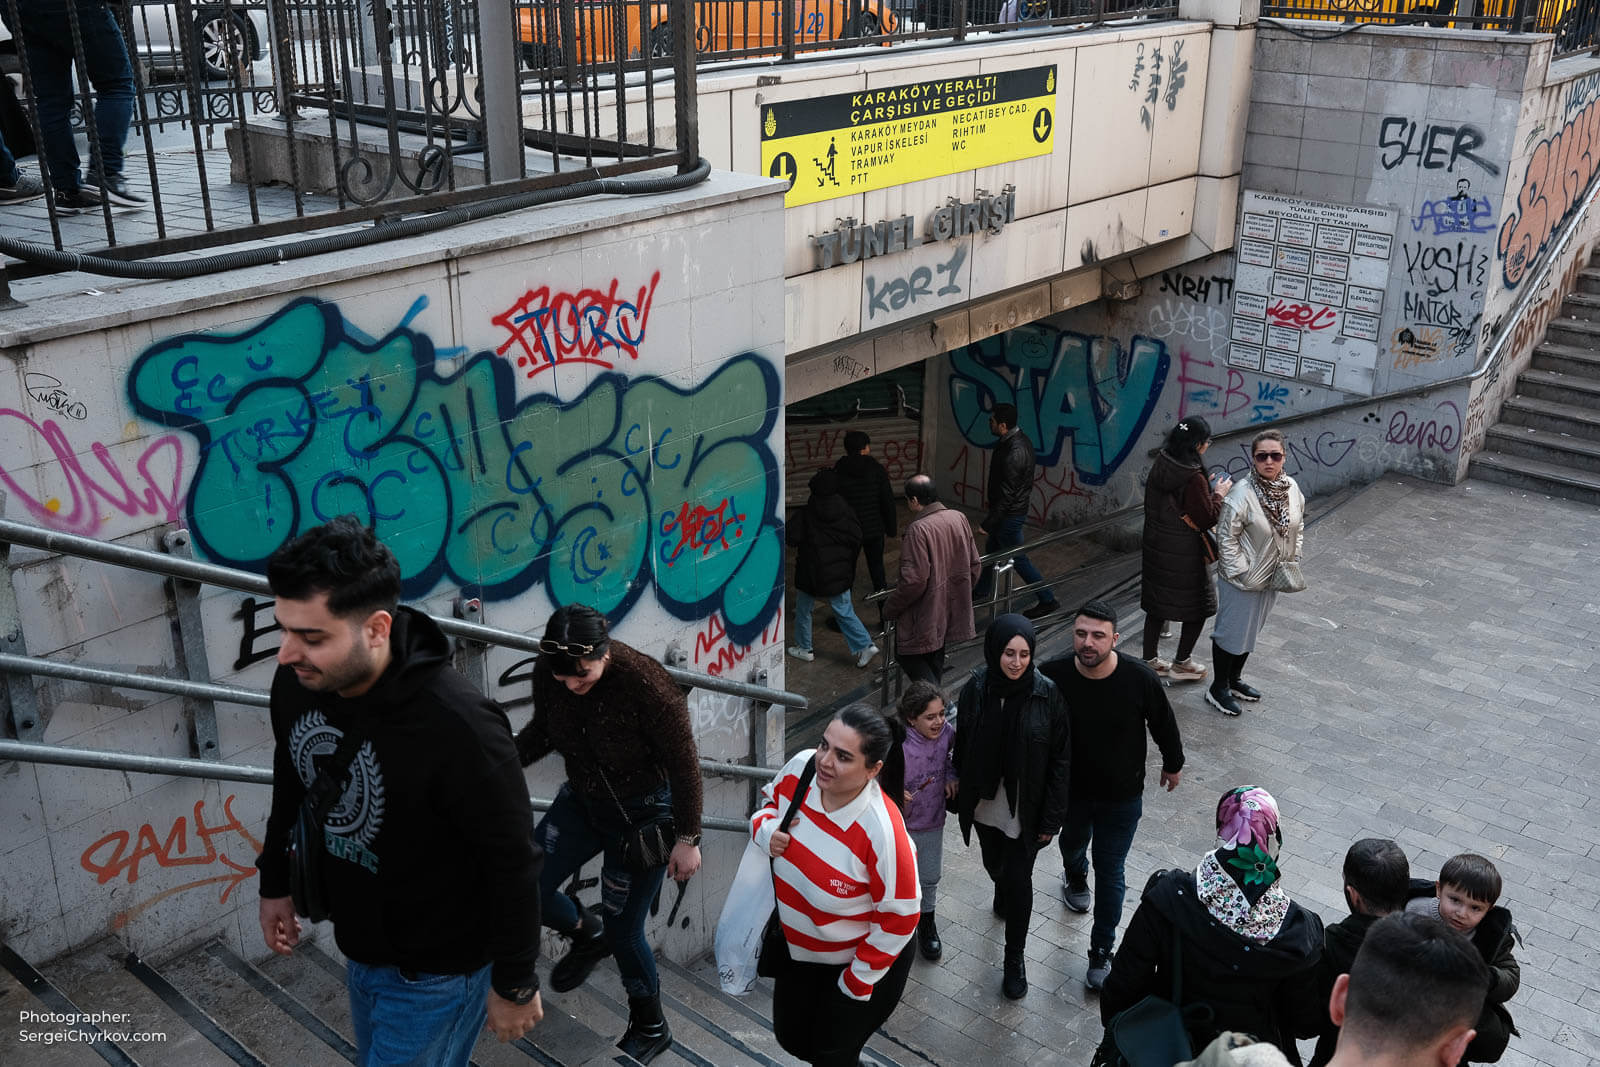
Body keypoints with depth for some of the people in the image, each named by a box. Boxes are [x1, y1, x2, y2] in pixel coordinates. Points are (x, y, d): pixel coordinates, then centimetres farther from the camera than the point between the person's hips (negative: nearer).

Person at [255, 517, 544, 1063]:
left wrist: (516, 984, -13)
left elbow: (514, 863, -23)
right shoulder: (296, 683, -14)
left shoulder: (458, 727, -35)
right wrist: (275, 883, 18)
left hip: (438, 971, -7)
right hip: (360, 950, 7)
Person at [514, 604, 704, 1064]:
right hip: (581, 802, 6)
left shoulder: (646, 684, -33)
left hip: (641, 813, -6)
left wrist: (687, 840, -15)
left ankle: (650, 1029, 32)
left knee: (623, 931, 3)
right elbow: (543, 730, 5)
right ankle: (587, 934, 34)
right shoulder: (548, 674, -17)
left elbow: (684, 763, -21)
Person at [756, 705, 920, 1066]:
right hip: (799, 945, 6)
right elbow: (769, 801, 3)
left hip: (866, 956, -6)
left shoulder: (882, 831, -36)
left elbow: (898, 918, -24)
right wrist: (765, 830, -20)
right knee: (790, 1037, 23)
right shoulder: (800, 769, -22)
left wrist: (858, 982, -14)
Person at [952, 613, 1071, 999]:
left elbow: (1060, 760, -12)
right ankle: (1004, 895, 61)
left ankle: (1015, 959, 24)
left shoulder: (1047, 694, -19)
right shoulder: (977, 689, -13)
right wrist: (962, 797, 6)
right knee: (995, 865, 25)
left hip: (1026, 810, -3)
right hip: (986, 804, 3)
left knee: (1018, 880, 4)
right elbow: (962, 746, 0)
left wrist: (1051, 819, -10)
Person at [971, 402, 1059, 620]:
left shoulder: (1013, 453, -31)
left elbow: (1006, 495, -27)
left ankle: (1048, 600, 12)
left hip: (1010, 514, -10)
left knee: (1018, 558, 2)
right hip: (1014, 509, 10)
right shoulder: (1020, 439, 1)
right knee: (991, 548, 24)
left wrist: (988, 523, -20)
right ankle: (981, 591, 42)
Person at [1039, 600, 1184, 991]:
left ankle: (1102, 952, 27)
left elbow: (1163, 723, -5)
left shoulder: (1140, 679, -26)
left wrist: (1173, 763, 10)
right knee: (1073, 843, 30)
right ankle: (1075, 877, 66)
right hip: (1070, 791, 2)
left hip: (1122, 797, -2)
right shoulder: (1052, 676, -25)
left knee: (1110, 873, 8)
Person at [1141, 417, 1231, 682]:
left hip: (1156, 546, 7)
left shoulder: (1160, 466, -1)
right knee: (1198, 606, 12)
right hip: (1185, 553, -7)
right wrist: (1219, 494, -3)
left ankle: (1151, 660, 27)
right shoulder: (1193, 478, -25)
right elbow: (1207, 519, -18)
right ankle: (1181, 663, 21)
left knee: (1156, 603, 17)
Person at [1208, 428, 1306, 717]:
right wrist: (1240, 573, -20)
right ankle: (1218, 688, 23)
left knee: (1251, 629, 22)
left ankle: (1234, 679, 41)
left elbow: (1298, 526, 12)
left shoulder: (1292, 488, -3)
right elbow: (1226, 537, -20)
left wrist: (1292, 561, 5)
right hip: (1242, 580, -7)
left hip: (1272, 577, 7)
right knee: (1231, 631, 6)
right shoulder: (1242, 493, -25)